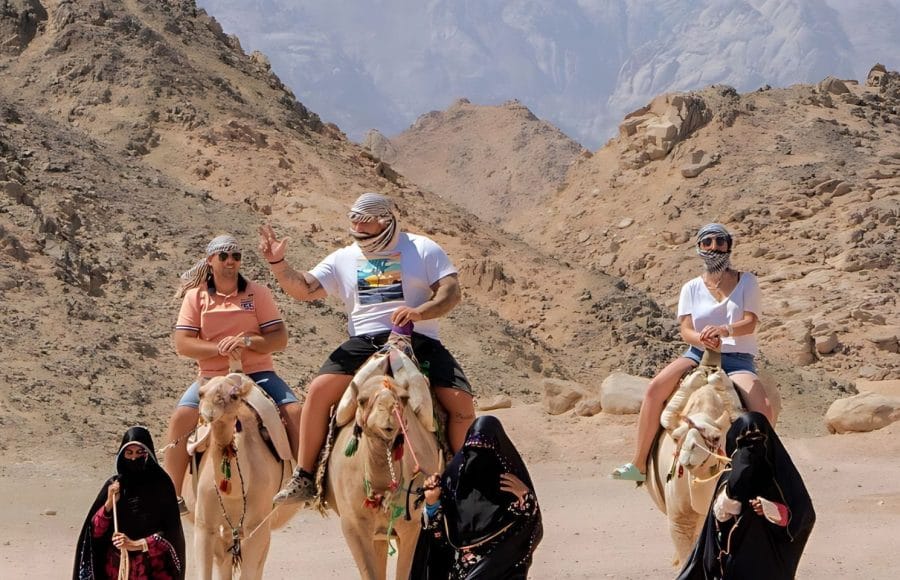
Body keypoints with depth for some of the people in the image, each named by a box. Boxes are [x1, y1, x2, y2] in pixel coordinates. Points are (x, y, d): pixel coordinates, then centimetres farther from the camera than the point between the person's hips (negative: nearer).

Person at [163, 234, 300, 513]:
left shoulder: (258, 293, 5)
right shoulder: (195, 296, 4)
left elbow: (280, 338, -1)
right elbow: (182, 344, -3)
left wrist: (247, 341, -18)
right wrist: (220, 348, -17)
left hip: (257, 373, 1)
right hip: (212, 377, 0)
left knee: (295, 411, -23)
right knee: (181, 418, -24)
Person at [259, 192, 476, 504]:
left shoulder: (423, 249, 9)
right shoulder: (343, 259, 17)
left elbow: (451, 292, 0)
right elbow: (304, 289, 11)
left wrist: (419, 312, -19)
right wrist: (277, 262, -6)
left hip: (419, 341, -1)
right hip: (364, 342, 2)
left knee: (461, 403, -20)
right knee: (319, 389, -21)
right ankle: (303, 478, -13)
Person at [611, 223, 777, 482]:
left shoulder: (746, 281, 6)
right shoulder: (692, 288, 10)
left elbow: (750, 322, -7)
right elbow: (686, 330, 0)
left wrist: (724, 330, -28)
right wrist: (703, 339, -24)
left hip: (738, 360, -1)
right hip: (698, 354, 1)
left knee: (765, 411, -28)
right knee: (655, 388, -26)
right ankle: (639, 465, -22)